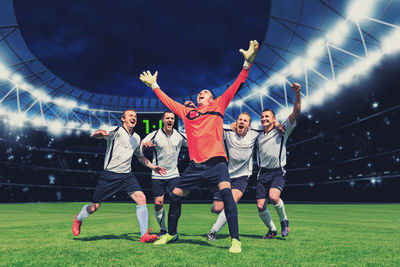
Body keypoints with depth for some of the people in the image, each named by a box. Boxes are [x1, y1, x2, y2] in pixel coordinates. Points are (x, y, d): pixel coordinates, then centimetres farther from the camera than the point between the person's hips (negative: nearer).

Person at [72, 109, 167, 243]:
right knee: (94, 207, 5)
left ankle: (144, 235, -12)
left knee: (141, 198, -18)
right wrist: (100, 133, -52)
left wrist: (153, 167, 19)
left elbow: (140, 156, 28)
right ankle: (78, 219, 40)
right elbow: (103, 134, -28)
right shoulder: (116, 131, -6)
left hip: (127, 175, 5)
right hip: (109, 175, -4)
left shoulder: (137, 138, 13)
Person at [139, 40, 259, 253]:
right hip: (195, 165, 4)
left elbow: (236, 86, 5)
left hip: (216, 162, -4)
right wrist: (154, 86, 39)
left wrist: (247, 63, -3)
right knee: (175, 196, 5)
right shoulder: (187, 112, 20)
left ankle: (235, 239, -18)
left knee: (226, 191, -25)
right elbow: (168, 101, 33)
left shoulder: (218, 107, 11)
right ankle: (171, 233, 27)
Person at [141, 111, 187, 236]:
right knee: (158, 203, -2)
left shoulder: (180, 135, 2)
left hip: (173, 174, 1)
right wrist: (144, 144, -37)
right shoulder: (154, 135, -5)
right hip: (157, 175, -1)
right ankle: (163, 229, 20)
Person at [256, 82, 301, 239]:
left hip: (278, 172, -4)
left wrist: (298, 94, -23)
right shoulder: (258, 138, 15)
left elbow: (296, 112, -9)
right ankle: (272, 229, 22)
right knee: (260, 207, -5)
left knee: (273, 197, -29)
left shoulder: (281, 131, 3)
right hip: (263, 173, 4)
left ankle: (284, 221, 0)